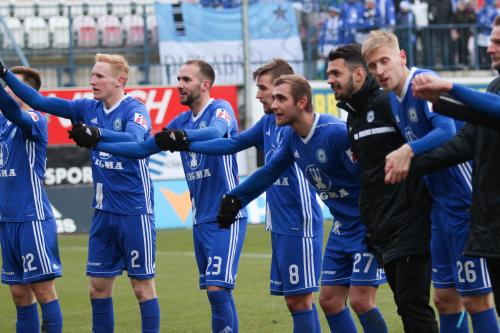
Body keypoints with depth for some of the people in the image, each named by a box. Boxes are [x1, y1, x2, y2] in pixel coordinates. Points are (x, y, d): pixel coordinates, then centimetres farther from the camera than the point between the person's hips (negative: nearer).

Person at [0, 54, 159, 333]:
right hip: (104, 211, 6)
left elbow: (134, 140, -32)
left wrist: (96, 133, -45)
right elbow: (41, 101, 6)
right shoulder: (89, 109, 6)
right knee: (98, 287, 8)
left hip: (135, 213, -6)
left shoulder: (135, 110, -12)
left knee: (143, 286, -1)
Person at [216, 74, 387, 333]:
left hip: (369, 224, -9)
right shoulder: (291, 136, 1)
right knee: (329, 300, 8)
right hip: (343, 227, 9)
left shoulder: (336, 133, -24)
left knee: (361, 300, -14)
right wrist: (235, 199, 7)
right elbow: (269, 172, 14)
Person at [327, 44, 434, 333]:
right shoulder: (354, 115, 17)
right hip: (383, 230, 9)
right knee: (406, 303, 9)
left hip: (410, 224, -9)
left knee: (413, 305, -10)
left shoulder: (387, 102, -11)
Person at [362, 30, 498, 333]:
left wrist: (408, 151, -40)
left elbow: (447, 132, -30)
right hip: (441, 206, 9)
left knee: (476, 297, -5)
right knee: (446, 298, 11)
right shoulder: (394, 98, 11)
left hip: (465, 204, -9)